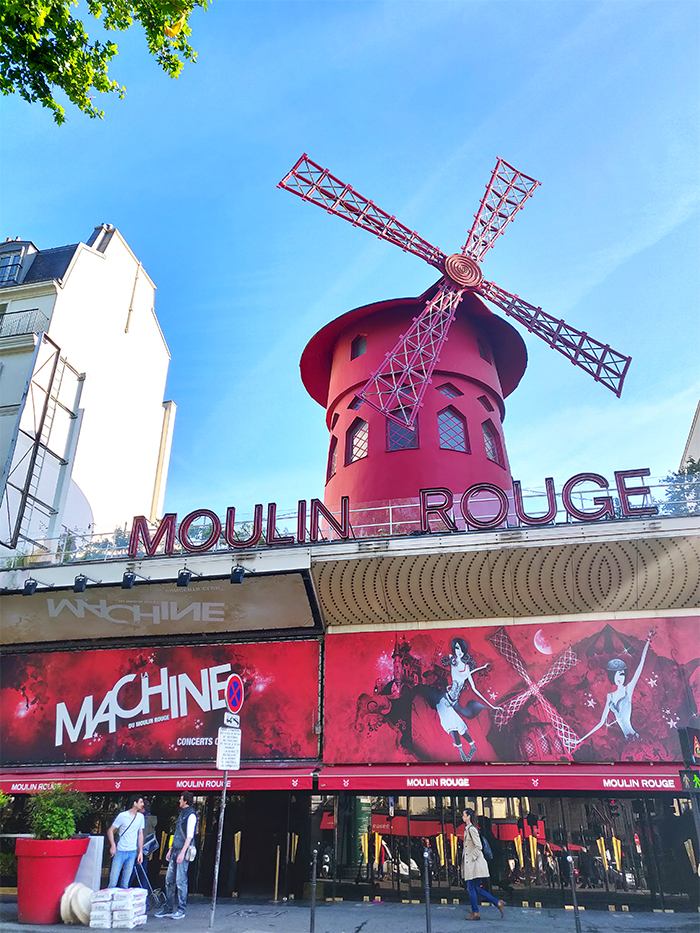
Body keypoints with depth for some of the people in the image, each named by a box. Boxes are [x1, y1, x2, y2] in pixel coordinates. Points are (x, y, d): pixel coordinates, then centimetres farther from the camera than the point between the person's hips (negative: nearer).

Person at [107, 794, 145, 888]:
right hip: (120, 851, -3)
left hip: (132, 852, 4)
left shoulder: (141, 817, 7)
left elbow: (140, 834, 12)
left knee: (125, 883, 6)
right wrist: (113, 845, -15)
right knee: (113, 881, -4)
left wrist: (141, 852, 8)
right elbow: (110, 830, -2)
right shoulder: (122, 815, -7)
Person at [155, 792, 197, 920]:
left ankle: (181, 910, 3)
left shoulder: (191, 815, -10)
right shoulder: (182, 814, 18)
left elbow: (189, 836, -16)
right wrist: (170, 850, 21)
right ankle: (168, 908, 18)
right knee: (169, 879, 10)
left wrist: (182, 852, -21)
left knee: (180, 881, -5)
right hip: (175, 851, 9)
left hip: (183, 852, -9)